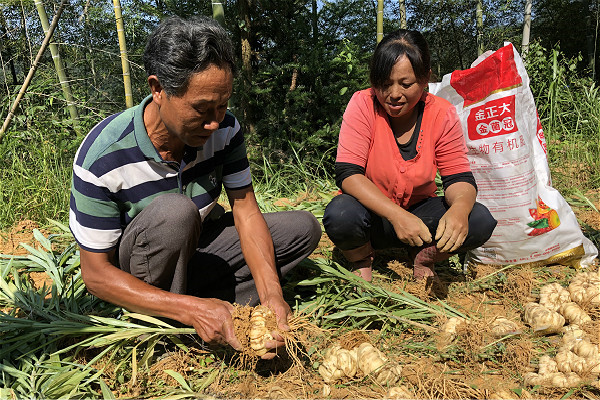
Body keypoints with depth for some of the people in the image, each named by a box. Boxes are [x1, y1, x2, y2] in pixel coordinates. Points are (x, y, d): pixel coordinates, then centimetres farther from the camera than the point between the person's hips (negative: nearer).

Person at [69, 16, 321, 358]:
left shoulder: (224, 129, -16)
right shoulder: (103, 156, -29)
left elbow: (247, 212, -14)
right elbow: (97, 274, -24)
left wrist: (271, 294, -30)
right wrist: (192, 309, -35)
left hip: (199, 247, 5)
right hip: (137, 273, -4)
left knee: (304, 227, -8)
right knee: (174, 211, -37)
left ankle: (215, 307, -15)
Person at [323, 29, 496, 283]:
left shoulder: (442, 114, -8)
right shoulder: (363, 105, -15)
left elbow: (458, 177, -8)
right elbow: (347, 173, -22)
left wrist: (459, 208, -34)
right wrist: (396, 215, -36)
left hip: (419, 212, 2)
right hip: (373, 216, -2)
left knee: (480, 221, -23)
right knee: (340, 215, -35)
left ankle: (424, 258, 7)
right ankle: (361, 262, 0)